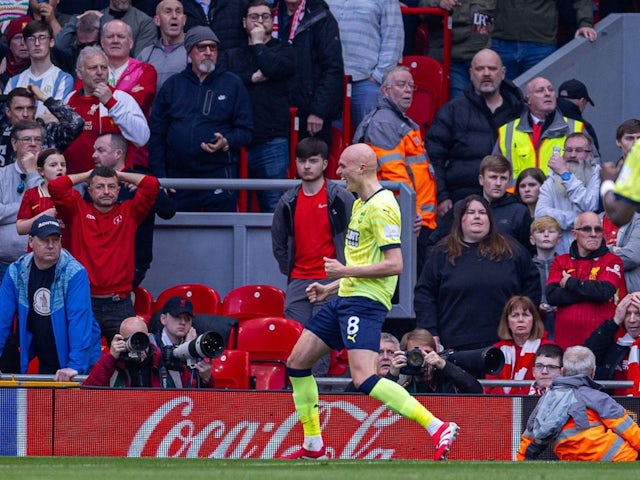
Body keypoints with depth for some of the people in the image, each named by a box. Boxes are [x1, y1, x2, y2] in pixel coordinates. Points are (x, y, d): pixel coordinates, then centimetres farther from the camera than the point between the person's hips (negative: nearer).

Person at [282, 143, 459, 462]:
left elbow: (394, 264, -22)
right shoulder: (360, 205, 17)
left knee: (364, 379, -24)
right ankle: (313, 447, 20)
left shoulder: (381, 207, -15)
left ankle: (438, 428, -25)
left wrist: (347, 271, -20)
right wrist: (330, 287, 23)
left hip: (365, 302, -11)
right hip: (346, 297, 11)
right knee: (297, 362, 12)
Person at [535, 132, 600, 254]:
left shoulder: (597, 175, 4)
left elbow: (591, 207, -13)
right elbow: (541, 213, -4)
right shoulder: (551, 183, 12)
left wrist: (565, 174, -12)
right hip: (561, 252, 2)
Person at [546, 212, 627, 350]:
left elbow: (605, 291, -12)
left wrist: (570, 283, -2)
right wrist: (592, 290, -7)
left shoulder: (612, 261, 6)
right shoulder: (560, 262, 13)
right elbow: (552, 296, -2)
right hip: (565, 339, 2)